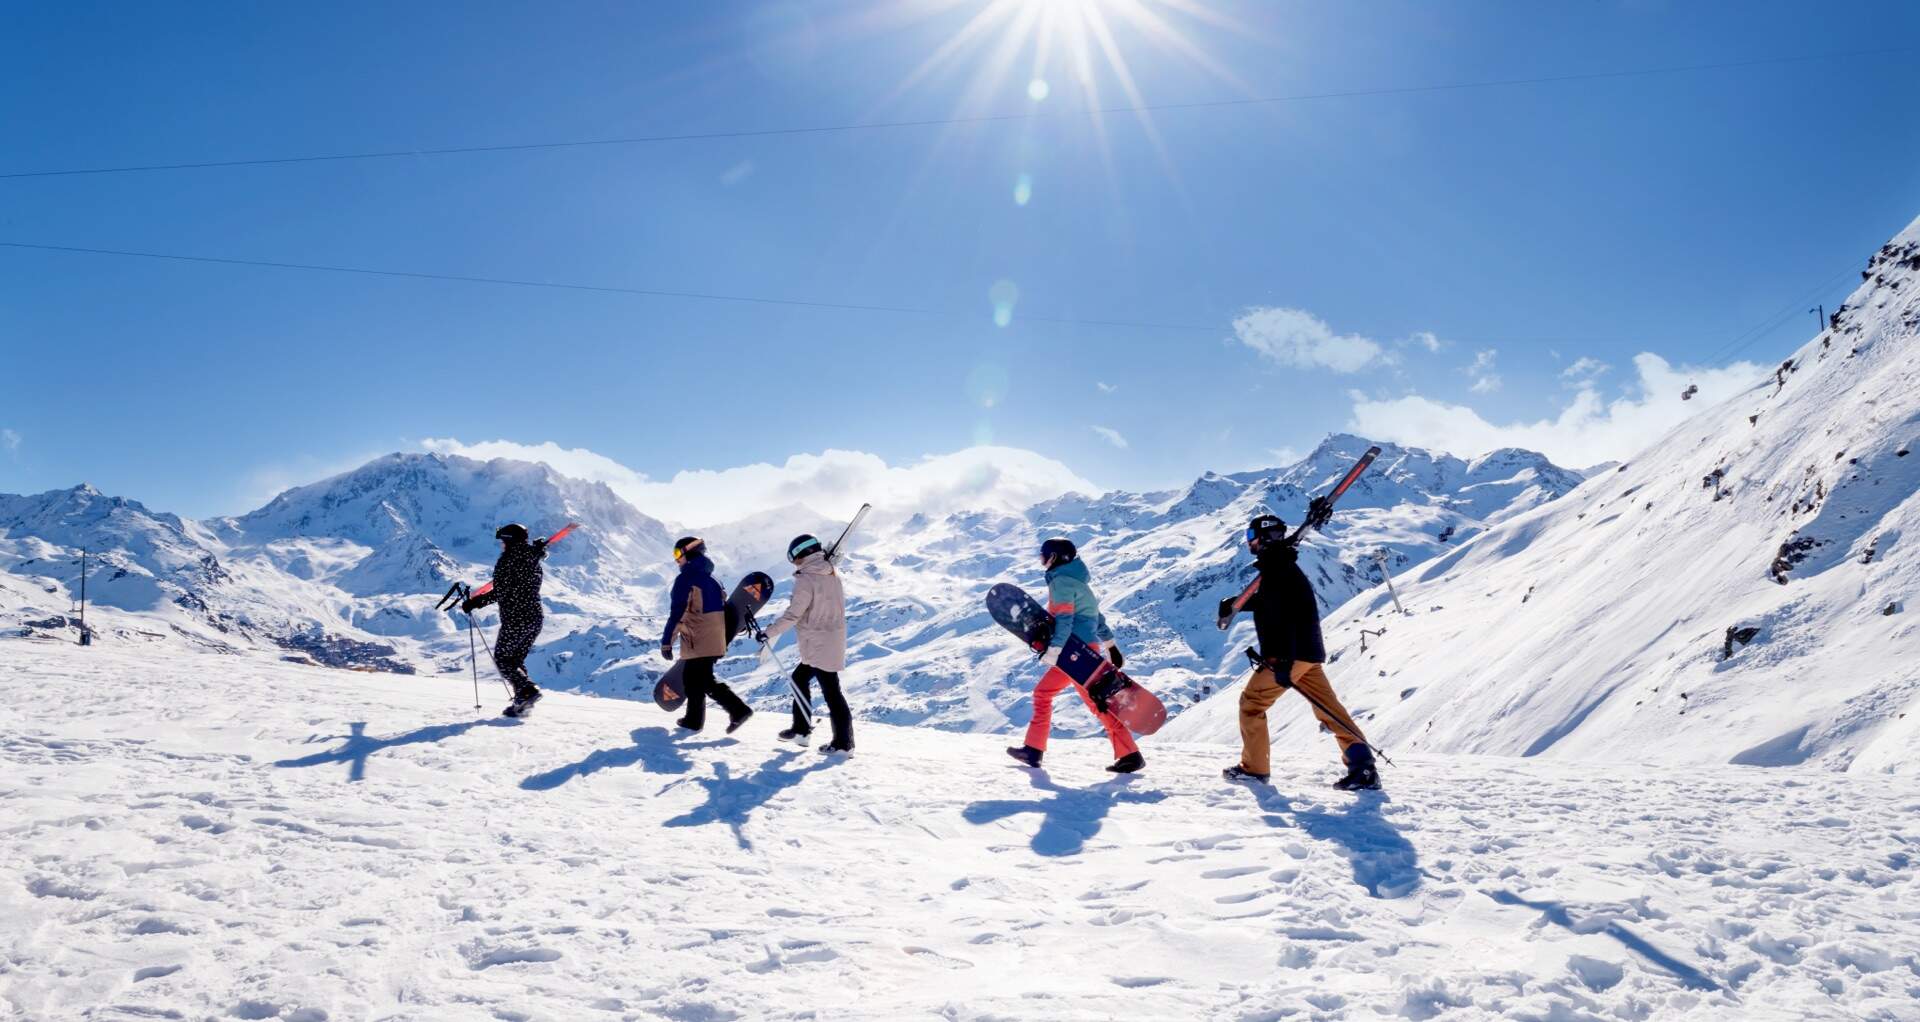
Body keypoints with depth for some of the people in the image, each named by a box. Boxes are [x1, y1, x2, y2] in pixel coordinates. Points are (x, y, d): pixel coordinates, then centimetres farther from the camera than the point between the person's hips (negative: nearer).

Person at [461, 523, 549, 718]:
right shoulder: (533, 561, 10)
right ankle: (523, 703, 9)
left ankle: (527, 690, -13)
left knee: (502, 659, 6)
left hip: (515, 621, -8)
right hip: (535, 619, 8)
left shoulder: (506, 561, -12)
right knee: (516, 660, 17)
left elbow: (501, 594, -17)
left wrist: (475, 603, -10)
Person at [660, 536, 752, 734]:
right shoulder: (710, 579, 14)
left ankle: (738, 710, -12)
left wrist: (666, 641, -15)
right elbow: (724, 606, 17)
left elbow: (677, 612, -18)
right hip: (715, 640, 8)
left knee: (706, 682, -4)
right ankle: (694, 719, 23)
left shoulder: (685, 578, -12)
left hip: (697, 640, -8)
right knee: (695, 678, 18)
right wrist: (722, 639, 25)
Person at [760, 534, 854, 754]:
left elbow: (793, 615, -20)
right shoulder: (831, 575, 7)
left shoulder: (806, 580, -18)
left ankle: (843, 742, 1)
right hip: (834, 639, 9)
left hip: (818, 644, -9)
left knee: (830, 690, -4)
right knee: (799, 678, 21)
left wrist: (770, 633, -14)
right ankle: (801, 729, 26)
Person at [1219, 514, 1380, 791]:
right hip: (1309, 653, 10)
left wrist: (1283, 661, -28)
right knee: (1329, 709, 6)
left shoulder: (1276, 568, -14)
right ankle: (1362, 765, -2)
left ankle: (1254, 767, 8)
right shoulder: (1283, 565, 17)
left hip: (1291, 653, -10)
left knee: (1251, 702, 3)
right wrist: (1235, 603, 39)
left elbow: (1283, 615, -24)